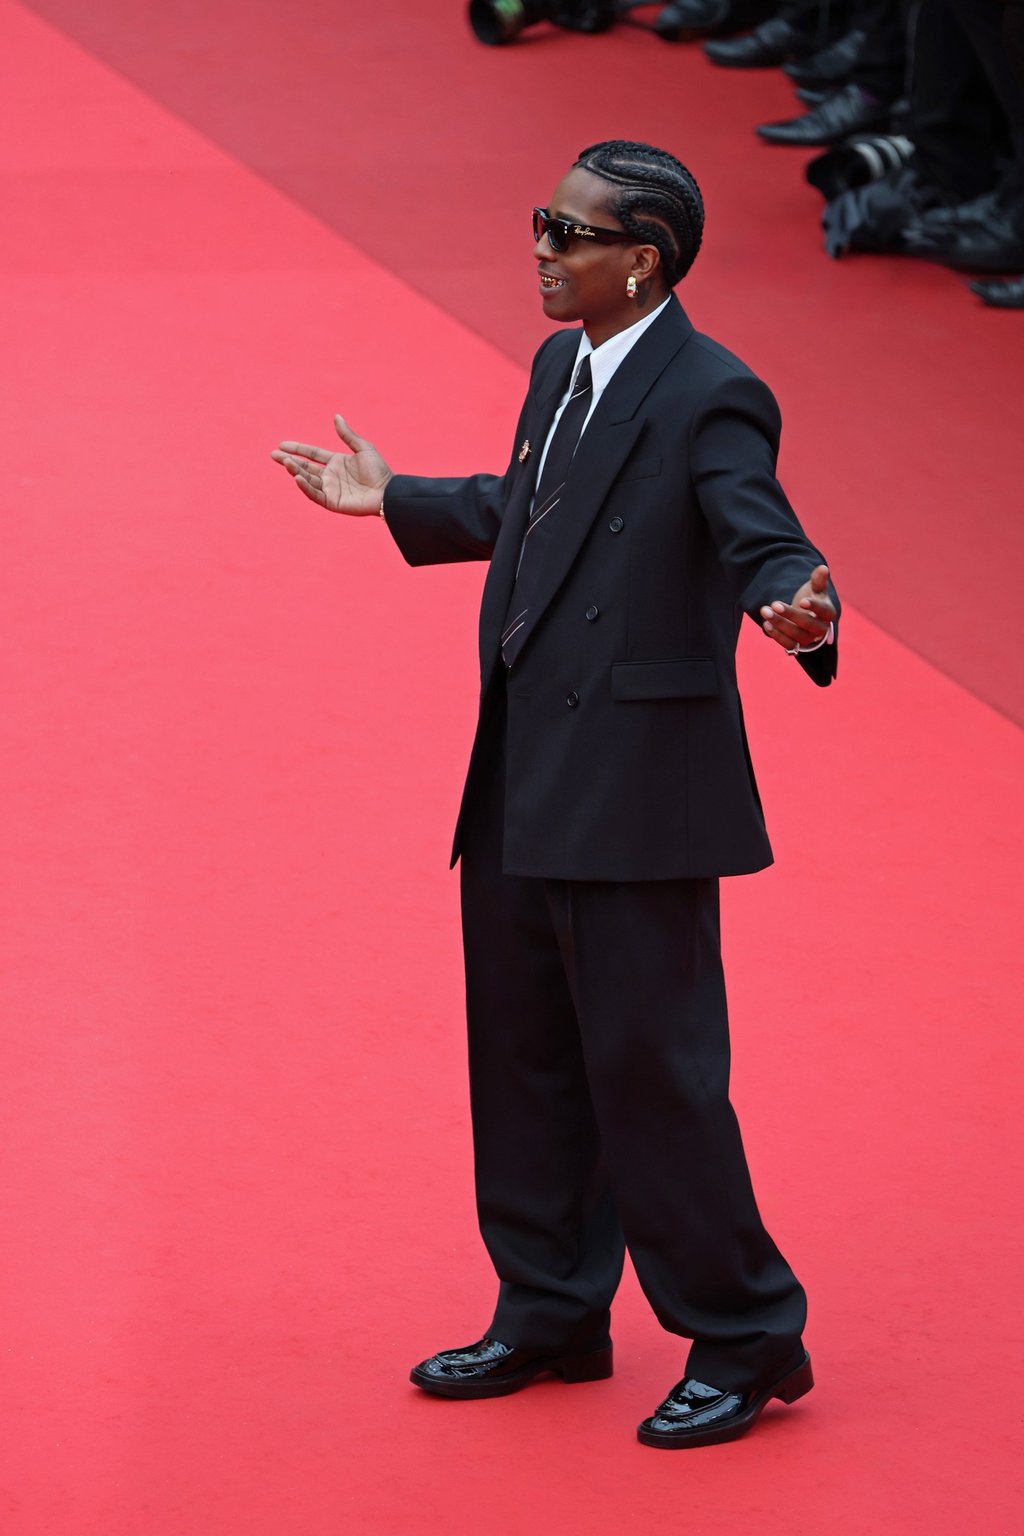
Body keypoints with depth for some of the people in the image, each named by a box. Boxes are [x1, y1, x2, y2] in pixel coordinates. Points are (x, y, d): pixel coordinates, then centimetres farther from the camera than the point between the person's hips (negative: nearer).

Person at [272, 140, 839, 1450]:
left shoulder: (710, 399, -16)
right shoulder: (560, 369, 11)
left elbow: (765, 542, -26)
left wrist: (797, 610, -49)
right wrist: (392, 500, 38)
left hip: (634, 798, -9)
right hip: (522, 795, 9)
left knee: (651, 1067, -4)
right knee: (524, 1057, 17)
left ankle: (745, 1339, 9)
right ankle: (552, 1315, 31)